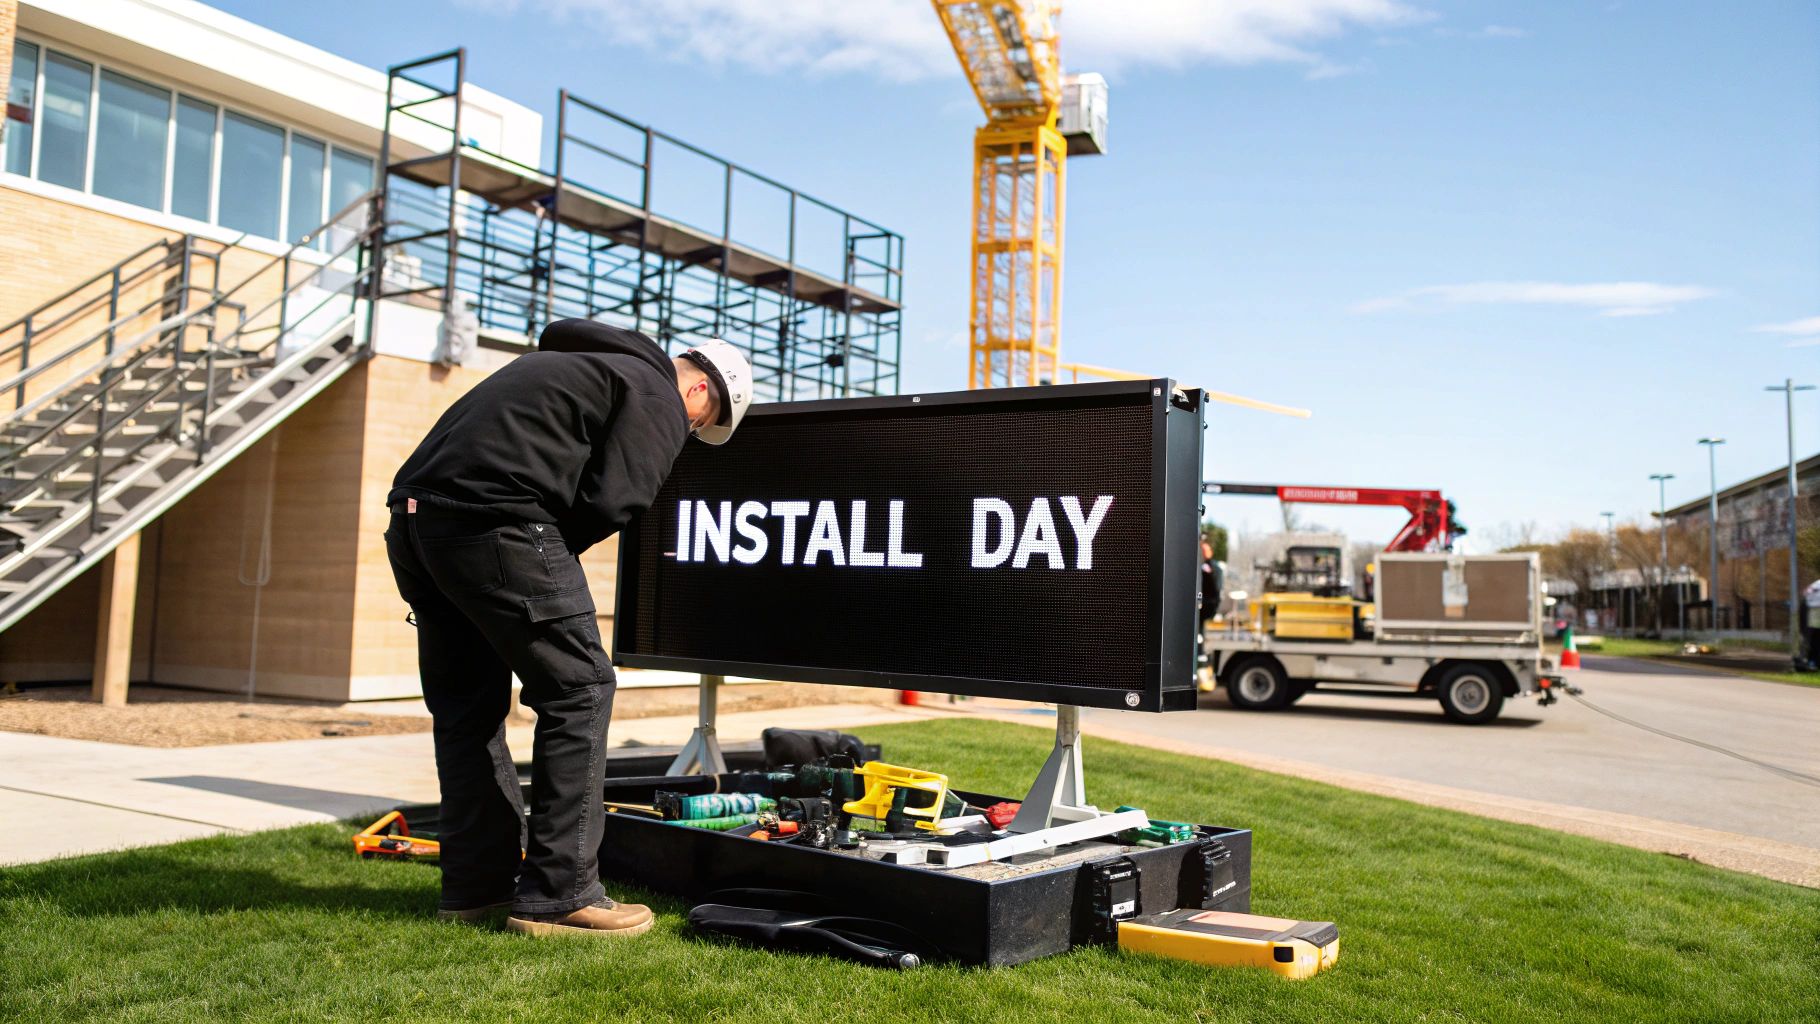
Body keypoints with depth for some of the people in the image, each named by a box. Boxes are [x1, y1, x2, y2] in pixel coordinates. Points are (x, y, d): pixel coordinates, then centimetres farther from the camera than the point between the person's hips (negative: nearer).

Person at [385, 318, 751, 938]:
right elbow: (610, 502, -6)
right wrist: (549, 557, 8)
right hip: (490, 518, -9)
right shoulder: (658, 399, 4)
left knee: (466, 701, 16)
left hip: (412, 511, 9)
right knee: (578, 689, 1)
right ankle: (558, 896, 3)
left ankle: (477, 886, 22)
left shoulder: (564, 360, 33)